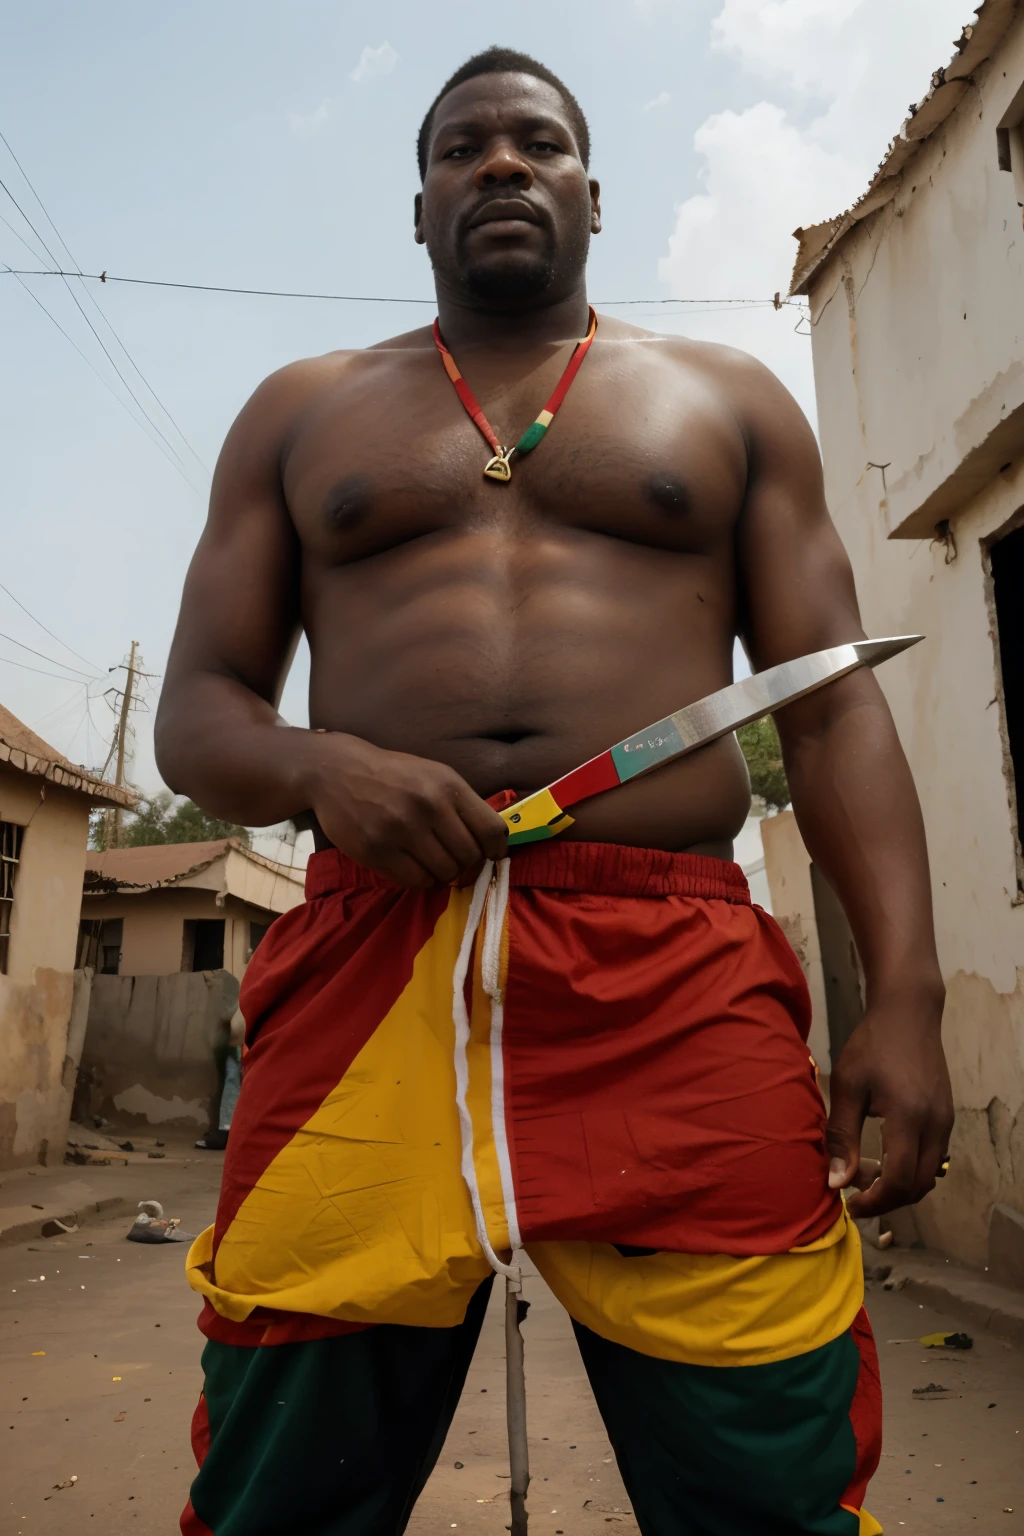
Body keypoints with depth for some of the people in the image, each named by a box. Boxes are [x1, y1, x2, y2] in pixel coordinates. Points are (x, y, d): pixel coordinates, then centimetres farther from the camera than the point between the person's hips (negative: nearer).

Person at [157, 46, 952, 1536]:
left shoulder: (728, 398, 18)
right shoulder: (301, 412, 20)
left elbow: (834, 707, 10)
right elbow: (196, 712, 14)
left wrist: (905, 992, -3)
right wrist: (317, 765, -10)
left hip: (683, 988, 0)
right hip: (365, 973, 2)